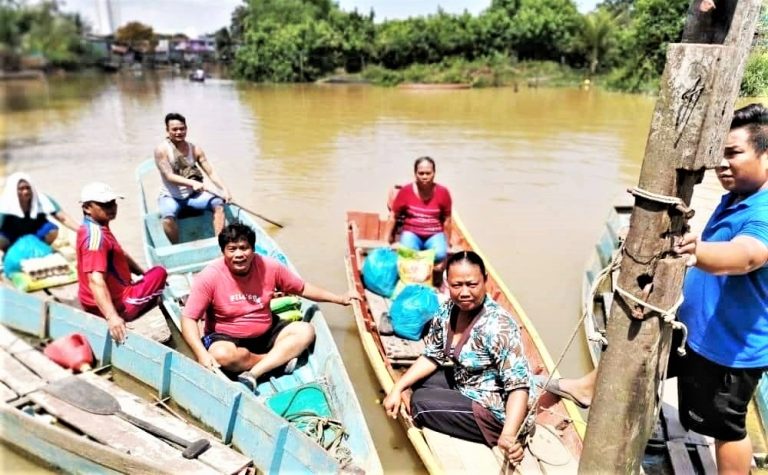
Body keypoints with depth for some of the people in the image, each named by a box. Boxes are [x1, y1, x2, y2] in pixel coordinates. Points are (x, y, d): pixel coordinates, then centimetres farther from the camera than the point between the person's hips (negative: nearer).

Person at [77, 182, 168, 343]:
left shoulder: (96, 228, 7)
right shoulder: (95, 234, -25)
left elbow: (121, 256, 22)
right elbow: (96, 281, -36)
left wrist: (145, 275, 19)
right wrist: (112, 317, -44)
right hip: (118, 306, -11)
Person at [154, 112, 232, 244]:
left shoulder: (195, 149, -1)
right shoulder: (161, 150, -12)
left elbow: (211, 172, -4)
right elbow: (169, 176, -23)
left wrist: (224, 189, -22)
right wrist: (192, 182, -39)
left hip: (193, 194, 4)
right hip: (170, 197, -3)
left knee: (219, 204, -19)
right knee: (168, 217, -34)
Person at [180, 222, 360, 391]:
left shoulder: (269, 267, -11)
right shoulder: (210, 276, -20)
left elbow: (302, 288, 3)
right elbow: (188, 319, -19)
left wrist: (338, 299, 2)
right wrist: (202, 353, -36)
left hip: (265, 333, 4)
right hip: (226, 336, -4)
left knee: (306, 331, -15)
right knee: (222, 355, -37)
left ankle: (252, 374, -29)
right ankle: (280, 359, -12)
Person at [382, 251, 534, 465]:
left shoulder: (498, 326, -30)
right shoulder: (448, 311, -8)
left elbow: (519, 386, -31)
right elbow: (432, 357, 2)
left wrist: (508, 435, -46)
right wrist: (398, 388, -8)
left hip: (498, 411, -8)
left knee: (421, 403, -13)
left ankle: (497, 434, -3)